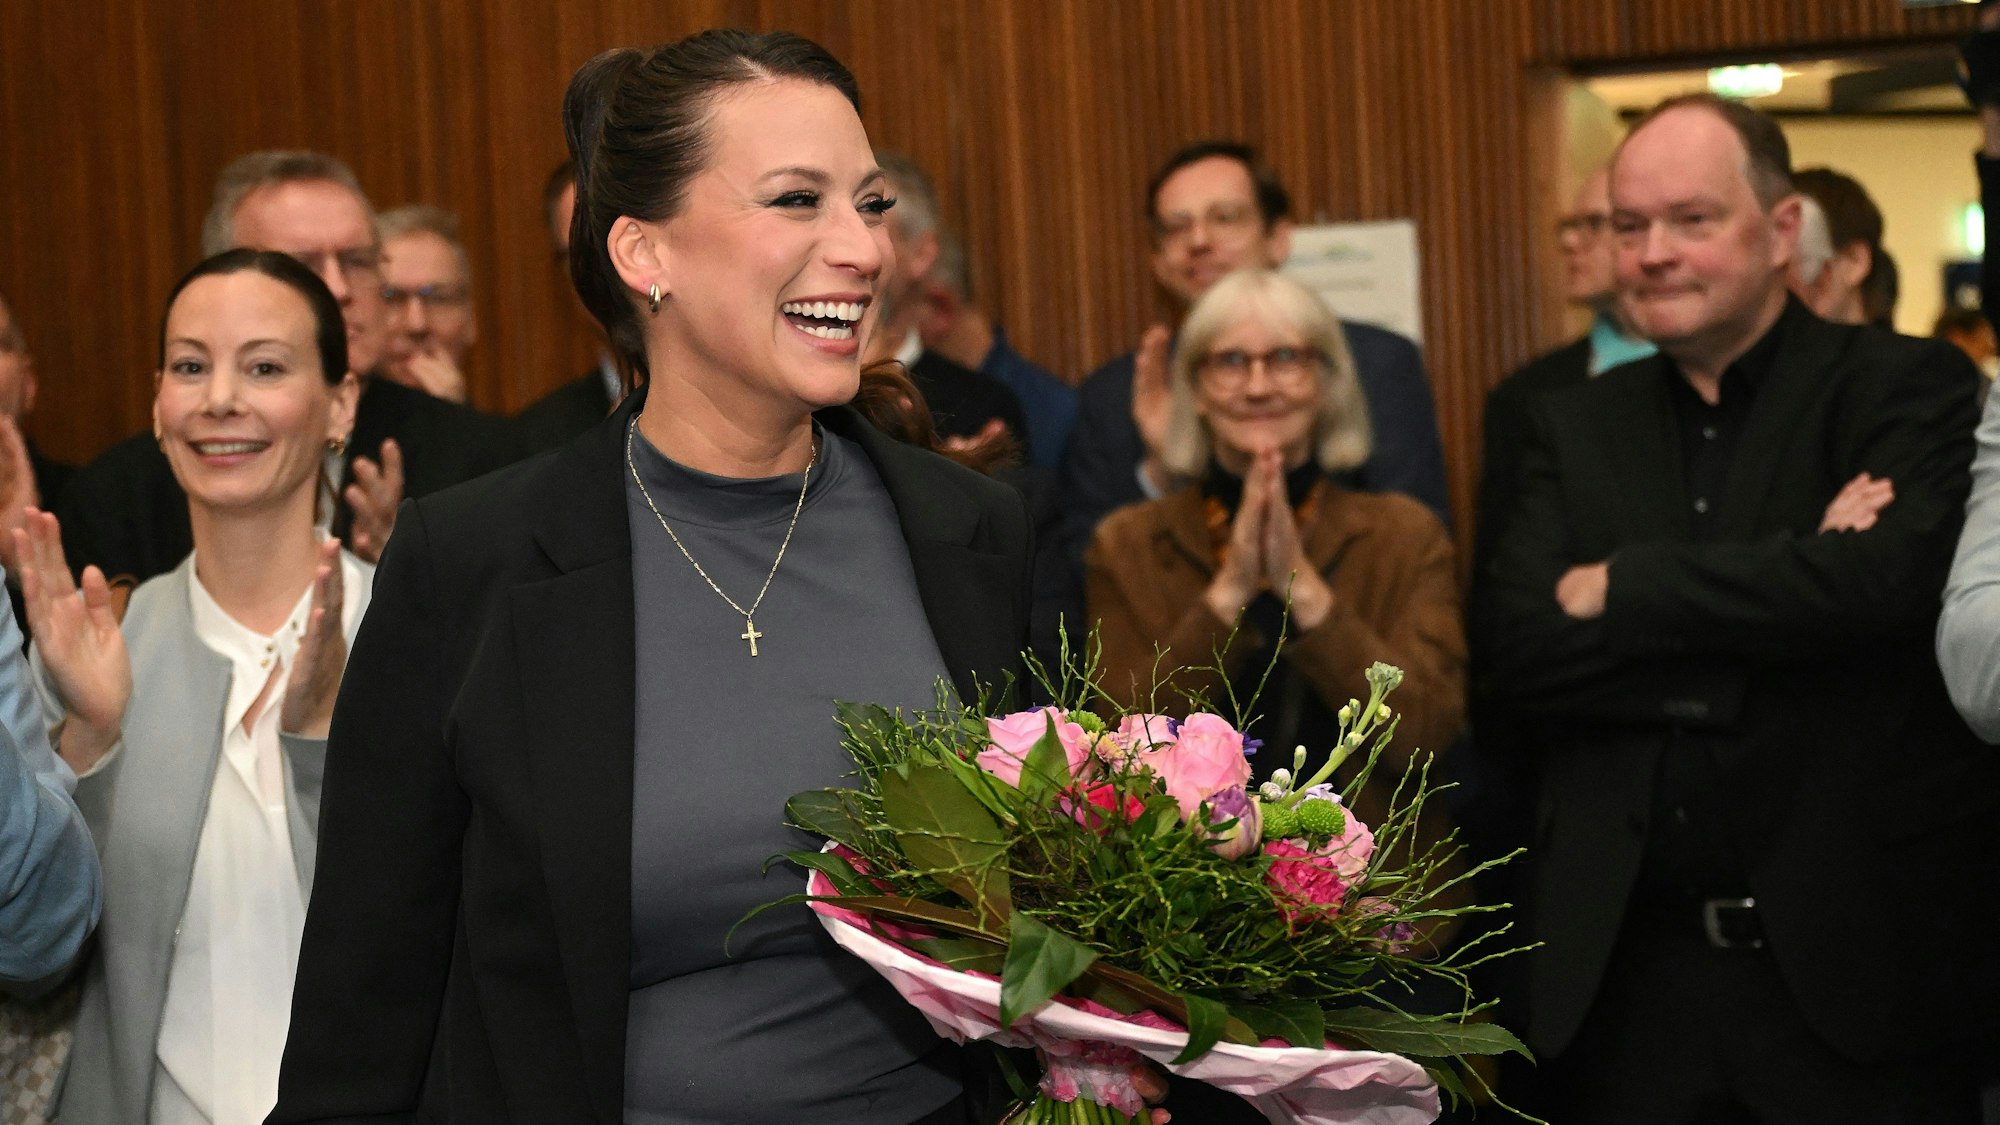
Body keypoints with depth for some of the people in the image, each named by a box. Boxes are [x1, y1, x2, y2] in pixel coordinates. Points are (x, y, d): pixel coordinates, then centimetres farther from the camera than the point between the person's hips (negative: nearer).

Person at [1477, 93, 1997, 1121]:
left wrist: (1623, 590, -11)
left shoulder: (1908, 388, -1)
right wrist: (1793, 579, -14)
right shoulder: (1577, 426, 10)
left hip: (1857, 964, -3)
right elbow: (1515, 647, -4)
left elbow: (1896, 576, -20)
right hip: (1627, 979, 3)